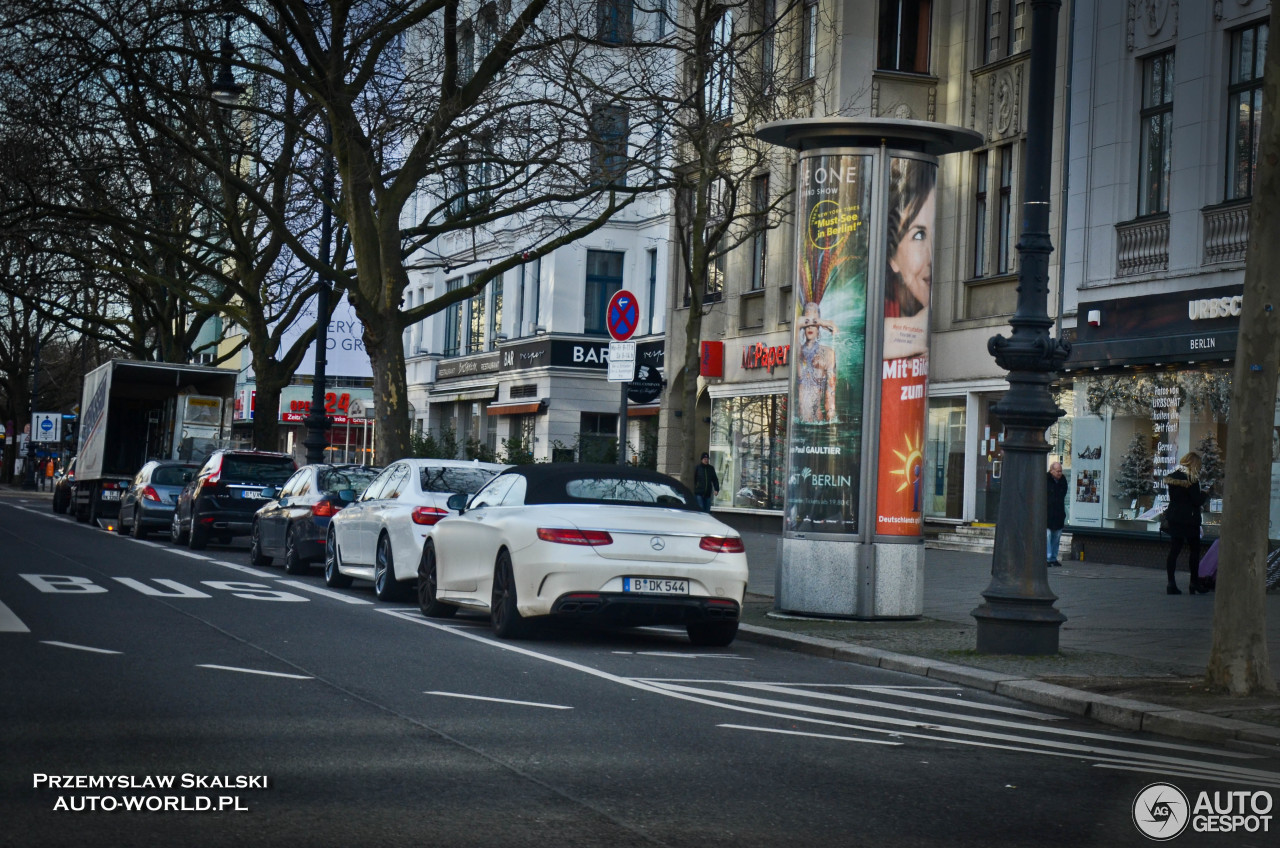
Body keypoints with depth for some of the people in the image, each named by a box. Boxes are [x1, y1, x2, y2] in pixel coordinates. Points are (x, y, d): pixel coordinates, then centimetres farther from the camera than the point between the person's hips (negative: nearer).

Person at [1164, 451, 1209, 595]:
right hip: (1189, 518, -6)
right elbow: (1197, 501, -15)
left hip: (1174, 517, 6)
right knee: (1195, 550, 8)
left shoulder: (1173, 476, 7)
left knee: (1174, 550, 4)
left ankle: (1171, 583, -2)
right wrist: (1204, 494, 4)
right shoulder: (1192, 478, -13)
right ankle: (1194, 582, 11)